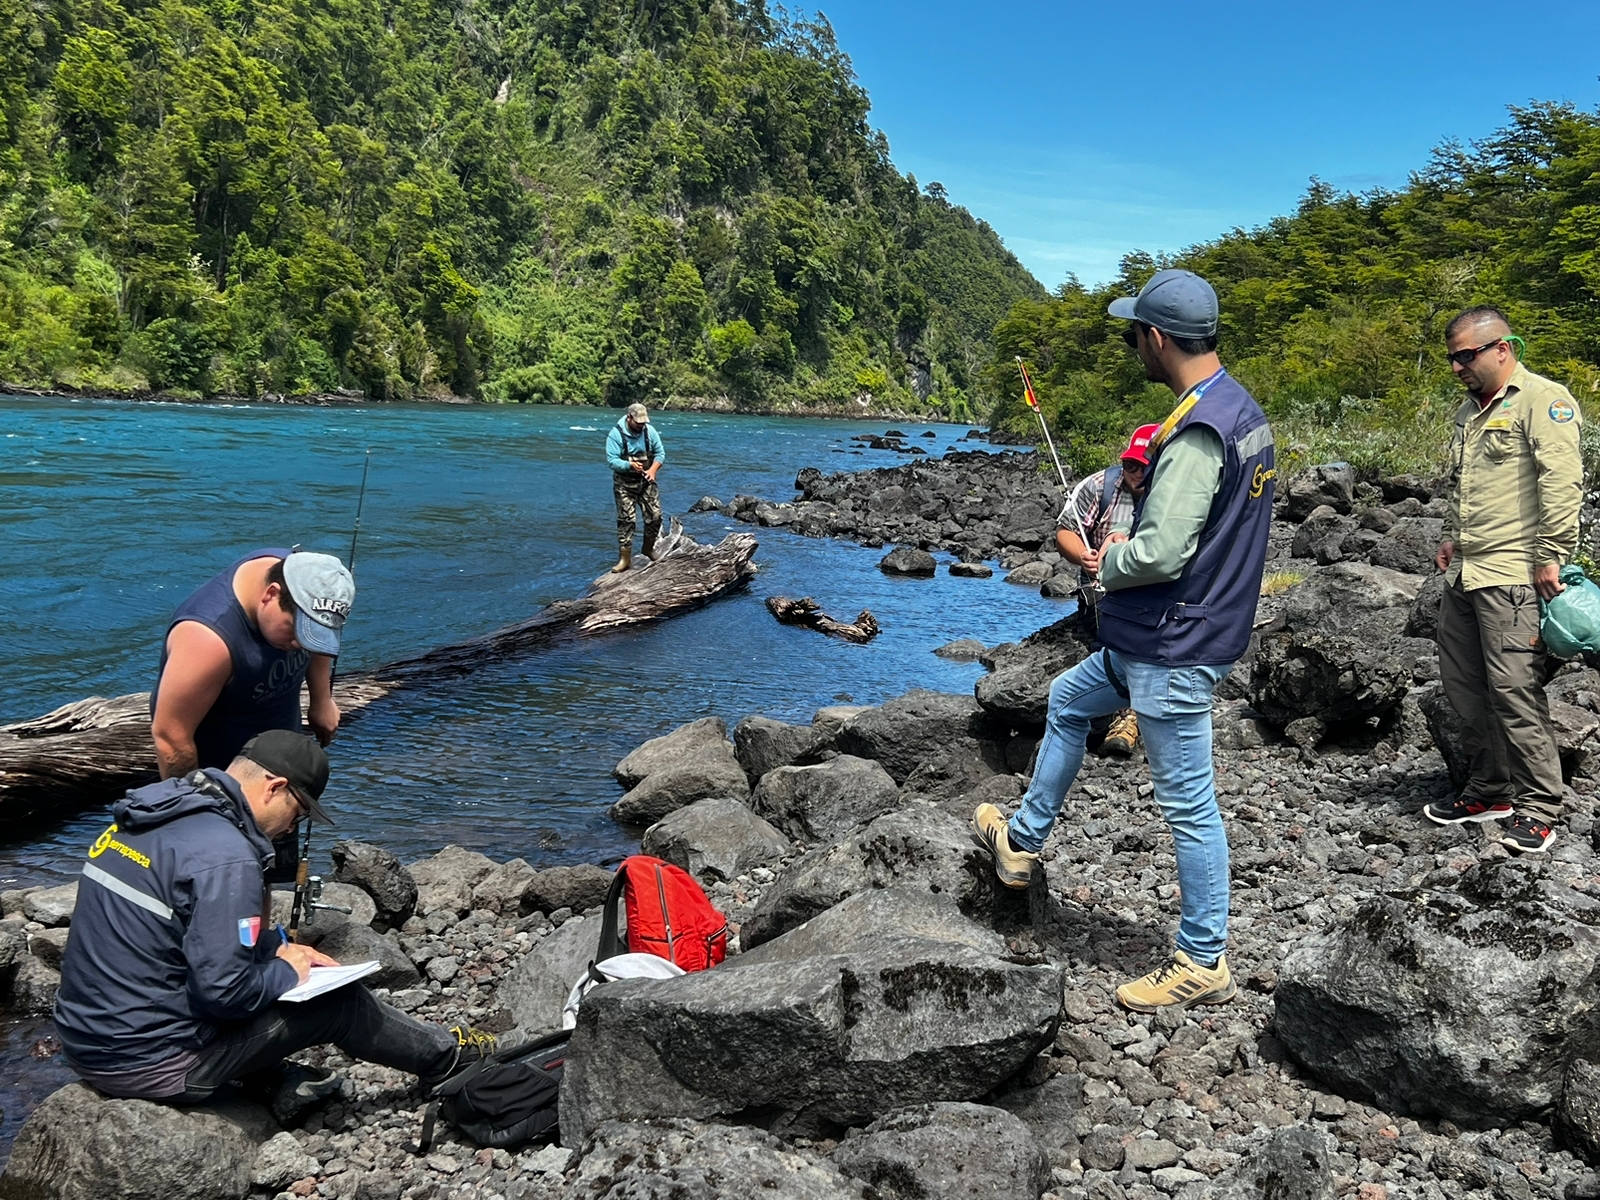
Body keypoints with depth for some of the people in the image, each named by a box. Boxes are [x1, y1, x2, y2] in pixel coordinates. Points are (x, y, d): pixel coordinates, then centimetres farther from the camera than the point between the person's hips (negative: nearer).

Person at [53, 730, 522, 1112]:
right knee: (339, 1000, 3)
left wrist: (277, 947, 13)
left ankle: (273, 1081, 15)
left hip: (84, 1039, 9)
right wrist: (286, 973, -7)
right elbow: (223, 989, -26)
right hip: (152, 1067, -9)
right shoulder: (224, 856, -24)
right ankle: (445, 1057, 23)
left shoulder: (154, 813, 6)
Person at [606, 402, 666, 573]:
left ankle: (648, 548, 25)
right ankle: (625, 558, 0)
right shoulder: (616, 434, -15)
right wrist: (630, 465, -35)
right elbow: (612, 460, -18)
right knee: (625, 519, -5)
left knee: (655, 515, 2)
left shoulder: (650, 431, -3)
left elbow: (660, 453, 2)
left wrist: (653, 470, -16)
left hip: (646, 481, 3)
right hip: (624, 483, -3)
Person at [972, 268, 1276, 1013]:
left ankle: (1204, 965, 16)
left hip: (1174, 650, -11)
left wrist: (1110, 562, -6)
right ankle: (1022, 842, 39)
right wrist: (1129, 545, 9)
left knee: (1188, 804, 1)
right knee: (1067, 702, 25)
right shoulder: (1243, 411, 8)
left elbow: (1160, 554, -28)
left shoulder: (1197, 431, -25)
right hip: (1167, 635, 11)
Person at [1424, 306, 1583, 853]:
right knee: (1462, 684, 11)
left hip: (1512, 574, -9)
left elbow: (1562, 482, -17)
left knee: (1514, 689, -8)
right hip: (1463, 572, 9)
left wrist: (1551, 557, -20)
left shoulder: (1542, 400, -9)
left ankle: (1537, 806, 4)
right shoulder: (1469, 411, 19)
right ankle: (1490, 790, 24)